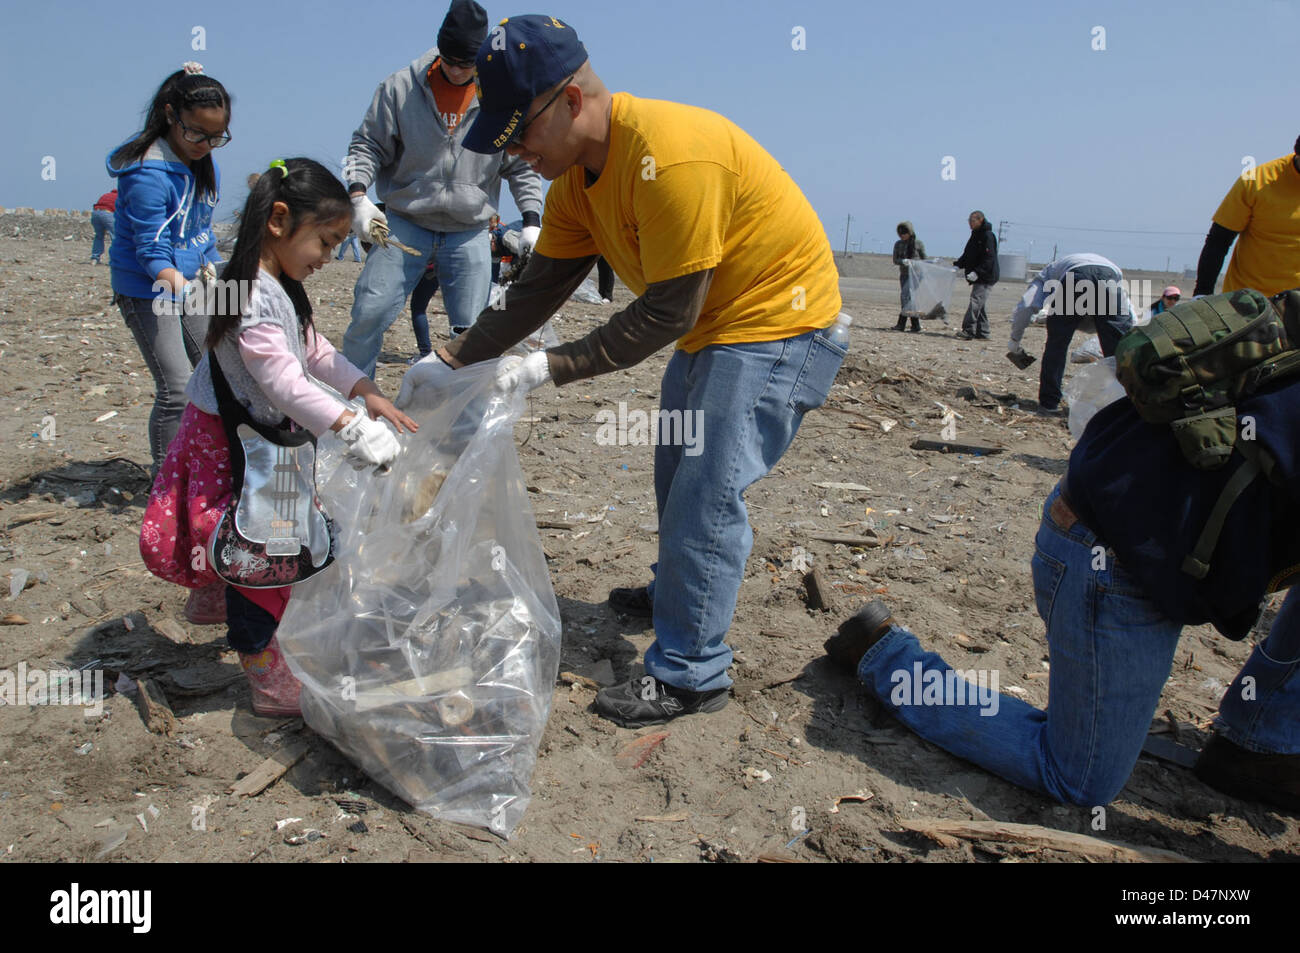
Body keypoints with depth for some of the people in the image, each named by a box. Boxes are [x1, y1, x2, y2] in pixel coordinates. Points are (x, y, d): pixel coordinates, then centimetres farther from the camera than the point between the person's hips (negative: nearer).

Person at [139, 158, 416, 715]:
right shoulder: (253, 294, -27)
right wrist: (350, 427, -39)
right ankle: (268, 682, 12)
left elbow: (315, 352, 8)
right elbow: (283, 381, -34)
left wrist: (366, 391, -5)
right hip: (231, 444, -10)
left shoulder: (281, 289, 7)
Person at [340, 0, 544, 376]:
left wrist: (532, 221, -4)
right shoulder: (400, 87, -1)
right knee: (370, 312, -7)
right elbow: (368, 145, 4)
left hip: (469, 234, 1)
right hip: (404, 223, 0)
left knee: (471, 329, 2)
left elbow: (522, 166, 7)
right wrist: (358, 196, -12)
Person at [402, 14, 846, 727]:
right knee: (675, 467, 21)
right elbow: (539, 288, 3)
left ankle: (690, 674, -2)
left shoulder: (670, 157, -31)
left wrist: (549, 368, -26)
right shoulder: (576, 171, -1)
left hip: (779, 325, -10)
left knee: (707, 490, -13)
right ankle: (676, 592, 43)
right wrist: (452, 360, -4)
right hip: (712, 325, 10)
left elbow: (668, 313, -28)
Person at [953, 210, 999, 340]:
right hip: (979, 278, 10)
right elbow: (967, 255, 22)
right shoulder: (975, 235, 17)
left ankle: (968, 331, -23)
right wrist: (957, 265, 8)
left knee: (976, 302, -17)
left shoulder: (988, 236, -12)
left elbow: (989, 259, -20)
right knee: (979, 305, 11)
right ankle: (983, 333, 15)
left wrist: (977, 272, -27)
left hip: (986, 278, -10)